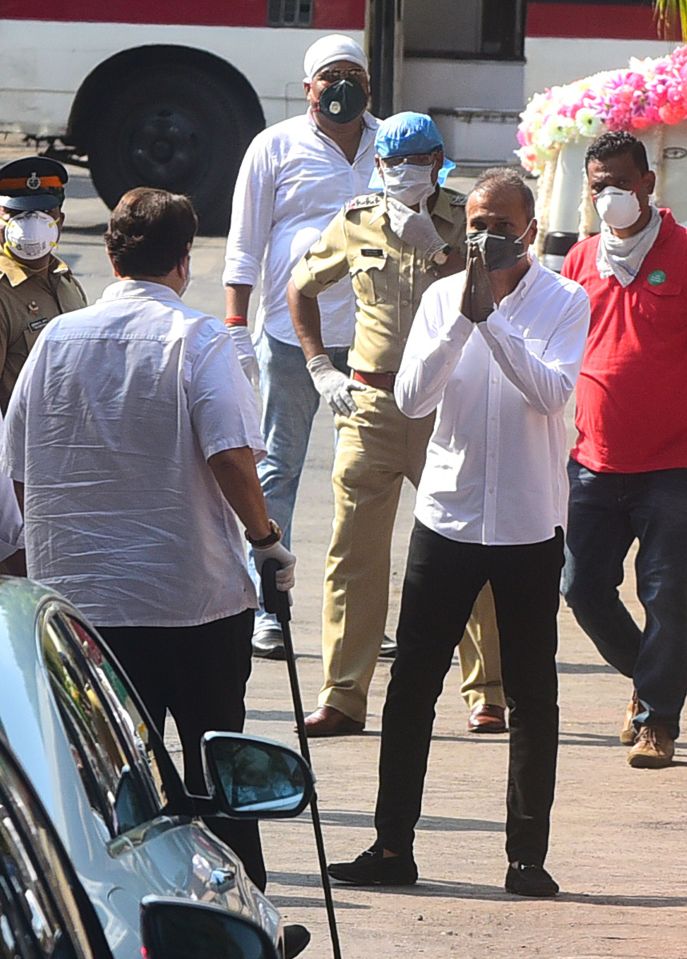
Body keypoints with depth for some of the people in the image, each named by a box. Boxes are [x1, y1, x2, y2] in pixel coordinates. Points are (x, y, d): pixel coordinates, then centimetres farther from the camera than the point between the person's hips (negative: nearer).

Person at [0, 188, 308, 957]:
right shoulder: (196, 340, -9)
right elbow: (230, 455, -18)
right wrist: (266, 539, -5)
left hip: (82, 596, 3)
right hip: (196, 593, -3)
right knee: (217, 771, 9)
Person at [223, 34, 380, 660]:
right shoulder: (277, 148, 3)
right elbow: (245, 244, 4)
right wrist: (237, 326, -3)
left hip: (374, 331, 3)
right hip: (293, 328, -3)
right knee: (279, 467, 0)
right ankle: (268, 609, 4)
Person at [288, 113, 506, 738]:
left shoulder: (466, 222, 1)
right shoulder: (357, 224, 7)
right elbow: (302, 287, 20)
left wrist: (433, 239, -16)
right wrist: (320, 368, 12)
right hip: (371, 404, 2)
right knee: (354, 552, 0)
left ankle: (493, 695, 9)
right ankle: (343, 698, 4)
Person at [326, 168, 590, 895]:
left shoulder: (564, 302, -3)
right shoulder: (443, 297, 4)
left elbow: (551, 392, -18)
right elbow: (413, 397, -8)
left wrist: (491, 318, -23)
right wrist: (463, 318, -19)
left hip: (529, 522, -2)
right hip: (448, 514, 2)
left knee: (531, 695, 4)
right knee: (411, 685, 2)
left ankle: (527, 854, 10)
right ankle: (392, 846, 8)